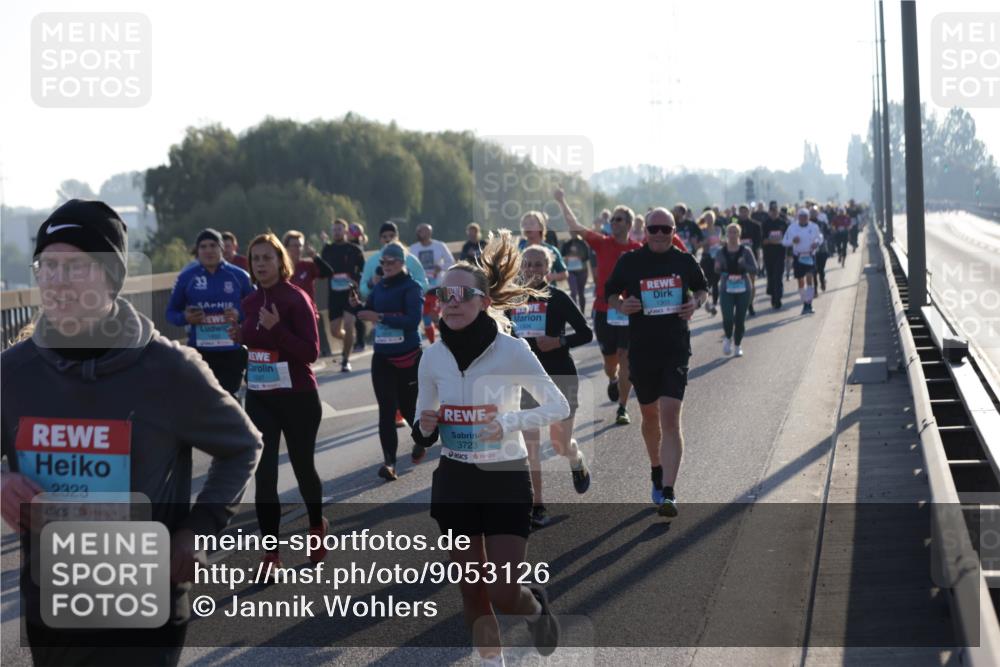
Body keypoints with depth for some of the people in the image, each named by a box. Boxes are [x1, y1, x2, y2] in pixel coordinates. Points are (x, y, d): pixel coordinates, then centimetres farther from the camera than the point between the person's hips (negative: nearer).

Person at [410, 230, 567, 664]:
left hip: (506, 479, -4)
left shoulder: (512, 351, -14)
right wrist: (424, 429, -14)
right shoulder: (433, 357, -2)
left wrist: (508, 423, -24)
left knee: (504, 596, -6)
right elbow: (423, 421, 10)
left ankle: (537, 607, 30)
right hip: (454, 481, 4)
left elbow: (559, 407, -9)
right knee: (472, 592, 7)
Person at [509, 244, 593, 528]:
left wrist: (559, 342, -20)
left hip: (560, 377, -3)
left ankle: (577, 462, 41)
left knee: (560, 442, 4)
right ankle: (536, 505, 1)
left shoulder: (558, 298, -7)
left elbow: (586, 333, -6)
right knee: (529, 443, -6)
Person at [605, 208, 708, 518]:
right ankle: (657, 472, 41)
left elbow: (702, 289, 18)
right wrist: (621, 305, -12)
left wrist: (695, 303, -4)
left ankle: (668, 492, -17)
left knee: (670, 417, -13)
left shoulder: (684, 261, 2)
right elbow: (611, 294, 10)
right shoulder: (629, 262, 1)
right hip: (641, 350, 2)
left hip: (676, 350, -2)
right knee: (649, 415, 16)